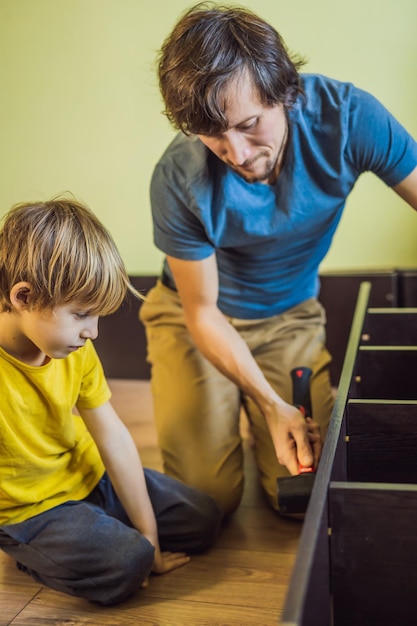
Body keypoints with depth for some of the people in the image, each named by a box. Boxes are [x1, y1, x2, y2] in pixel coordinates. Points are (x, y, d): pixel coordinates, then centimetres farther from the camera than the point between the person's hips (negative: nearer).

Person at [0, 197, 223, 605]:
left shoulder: (76, 350, -10)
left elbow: (113, 437, -6)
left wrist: (148, 536, -1)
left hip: (89, 475, 6)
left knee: (203, 520, 9)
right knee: (123, 566, -26)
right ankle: (33, 554, 1)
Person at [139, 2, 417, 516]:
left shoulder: (347, 117, -26)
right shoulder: (179, 180, -29)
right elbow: (202, 312, -17)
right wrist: (274, 406, -26)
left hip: (291, 314, 2)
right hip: (195, 317, -1)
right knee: (210, 498, -5)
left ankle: (257, 423, 28)